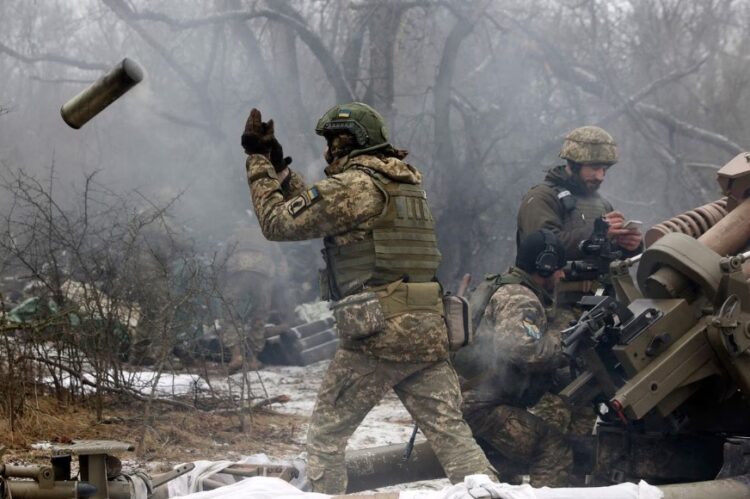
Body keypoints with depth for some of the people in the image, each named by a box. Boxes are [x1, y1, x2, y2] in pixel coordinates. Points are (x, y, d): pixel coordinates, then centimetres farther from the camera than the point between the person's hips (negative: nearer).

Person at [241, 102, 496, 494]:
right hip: (429, 330, 7)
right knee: (451, 433, 3)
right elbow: (315, 211, 29)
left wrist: (259, 163, 9)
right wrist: (279, 167, 29)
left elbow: (279, 222, -1)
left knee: (325, 435, 6)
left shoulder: (354, 185, -7)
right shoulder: (406, 183, 19)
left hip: (376, 333, -7)